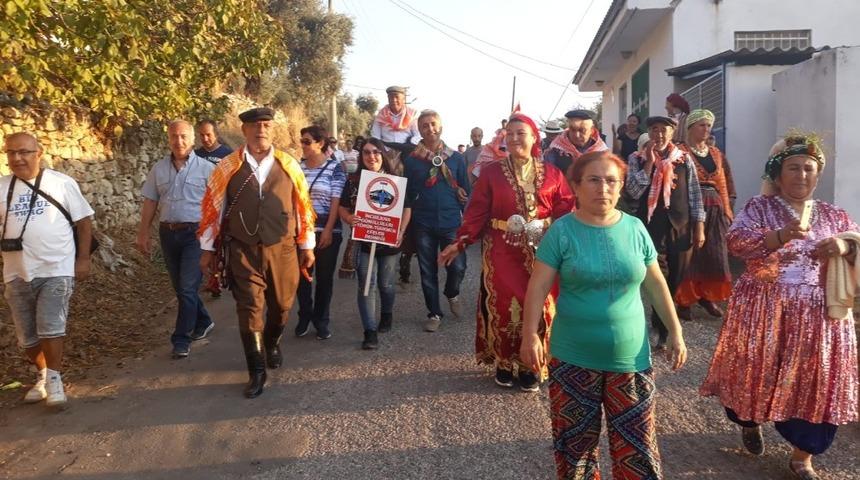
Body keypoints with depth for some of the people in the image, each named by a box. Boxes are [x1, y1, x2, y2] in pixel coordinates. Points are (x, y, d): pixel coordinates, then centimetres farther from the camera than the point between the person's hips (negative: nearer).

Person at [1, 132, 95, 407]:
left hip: (56, 270, -4)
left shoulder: (62, 183, -3)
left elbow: (83, 221, 0)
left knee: (51, 328, -9)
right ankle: (42, 376, 32)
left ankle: (54, 380, 8)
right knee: (26, 336, 12)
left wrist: (83, 259, -4)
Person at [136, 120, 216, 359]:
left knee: (187, 287, -7)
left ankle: (181, 339, 3)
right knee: (181, 287, 14)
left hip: (195, 233, -5)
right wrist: (143, 234, 6)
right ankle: (202, 321, 34)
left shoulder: (206, 168, -5)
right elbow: (150, 203, 9)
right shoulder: (159, 169, 7)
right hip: (168, 233, 5)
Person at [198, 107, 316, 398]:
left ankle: (272, 344, 44)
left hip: (282, 249, 2)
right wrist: (208, 249, 4)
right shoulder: (227, 167, -2)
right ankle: (256, 372, 11)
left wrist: (307, 246, 6)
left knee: (281, 305, 14)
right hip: (243, 251, -1)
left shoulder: (289, 166, 1)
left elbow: (303, 206, 4)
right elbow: (213, 208, 3)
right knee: (249, 308, -2)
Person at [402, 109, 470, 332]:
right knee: (427, 271, 7)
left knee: (457, 266, -4)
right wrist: (408, 223, 3)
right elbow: (407, 193, 7)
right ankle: (434, 313, 22)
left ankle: (452, 293, 29)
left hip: (451, 222, 0)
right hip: (423, 224, 1)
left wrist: (467, 220, 2)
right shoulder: (411, 160, 3)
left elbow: (466, 190, 7)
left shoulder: (456, 158, 4)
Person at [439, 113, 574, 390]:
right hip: (502, 252, -1)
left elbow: (566, 211, 1)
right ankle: (503, 363, 21)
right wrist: (460, 242, -10)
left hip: (541, 251, 1)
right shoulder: (492, 173, 1)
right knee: (504, 306, 2)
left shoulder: (551, 174, 5)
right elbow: (476, 211, -2)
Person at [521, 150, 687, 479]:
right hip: (573, 359, -2)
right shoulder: (562, 231, -8)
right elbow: (539, 286, -9)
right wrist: (531, 334, -18)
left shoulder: (635, 228, 1)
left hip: (630, 357, 2)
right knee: (575, 442, 12)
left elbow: (656, 284, 9)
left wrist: (675, 332, 10)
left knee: (636, 443, 9)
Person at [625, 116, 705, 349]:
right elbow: (634, 192, -11)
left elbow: (695, 194, 6)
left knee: (675, 279, 10)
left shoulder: (684, 159, 4)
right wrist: (649, 163, -15)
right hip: (651, 227, -2)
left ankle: (663, 324, 28)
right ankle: (662, 329, 8)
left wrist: (699, 227, 2)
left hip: (681, 227, 3)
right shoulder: (637, 159, 0)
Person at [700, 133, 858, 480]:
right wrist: (781, 236, -34)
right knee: (759, 372, 9)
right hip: (764, 311, -3)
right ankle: (750, 422, 41)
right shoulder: (759, 208, -3)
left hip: (819, 316, 3)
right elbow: (735, 242, -19)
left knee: (816, 381, 5)